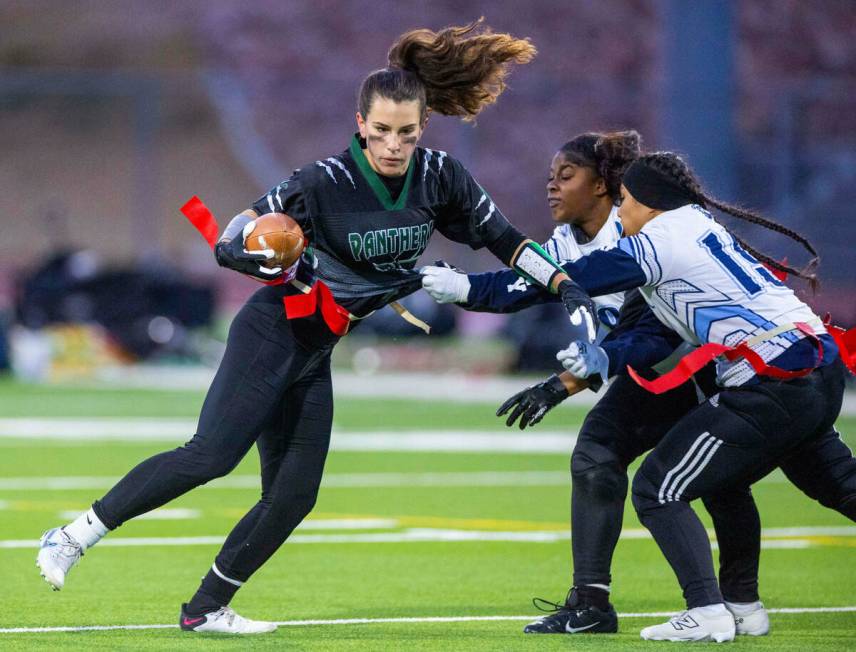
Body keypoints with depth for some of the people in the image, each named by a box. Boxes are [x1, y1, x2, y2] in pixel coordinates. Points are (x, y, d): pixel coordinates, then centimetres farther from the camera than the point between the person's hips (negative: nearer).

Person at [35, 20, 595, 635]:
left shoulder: (439, 177, -3)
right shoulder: (326, 181, -18)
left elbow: (502, 238, 8)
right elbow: (235, 239, -13)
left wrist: (567, 286, 1)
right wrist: (264, 259, -35)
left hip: (315, 354, 6)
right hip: (273, 332, -6)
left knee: (293, 495, 0)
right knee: (211, 454, -22)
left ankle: (206, 608, 10)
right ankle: (76, 536, -16)